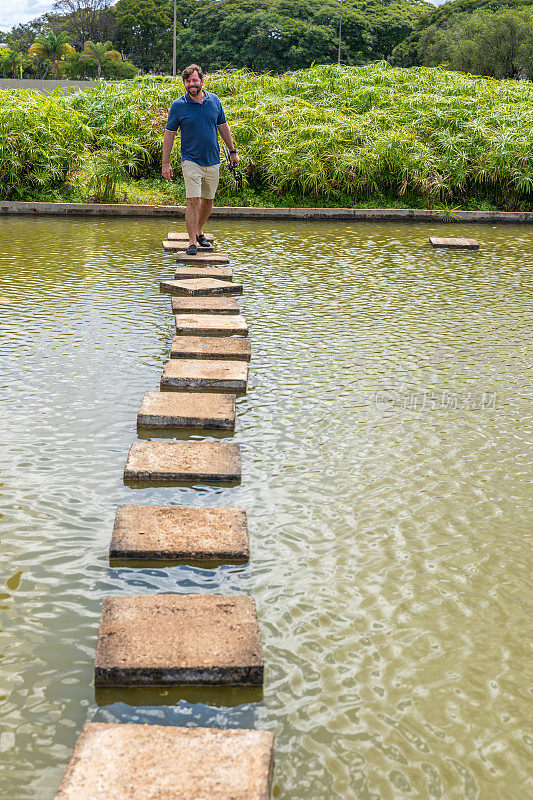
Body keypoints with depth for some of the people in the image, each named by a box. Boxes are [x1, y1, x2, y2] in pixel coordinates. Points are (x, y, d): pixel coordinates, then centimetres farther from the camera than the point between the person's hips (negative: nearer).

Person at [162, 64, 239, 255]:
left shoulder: (214, 100, 3)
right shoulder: (178, 105, -6)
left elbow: (223, 126, 15)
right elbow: (169, 134, -2)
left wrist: (232, 151, 17)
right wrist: (165, 163, -5)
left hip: (213, 160, 4)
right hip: (191, 160, -4)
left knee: (208, 200, 12)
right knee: (193, 200, -12)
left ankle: (199, 231, 33)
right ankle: (192, 242, -6)